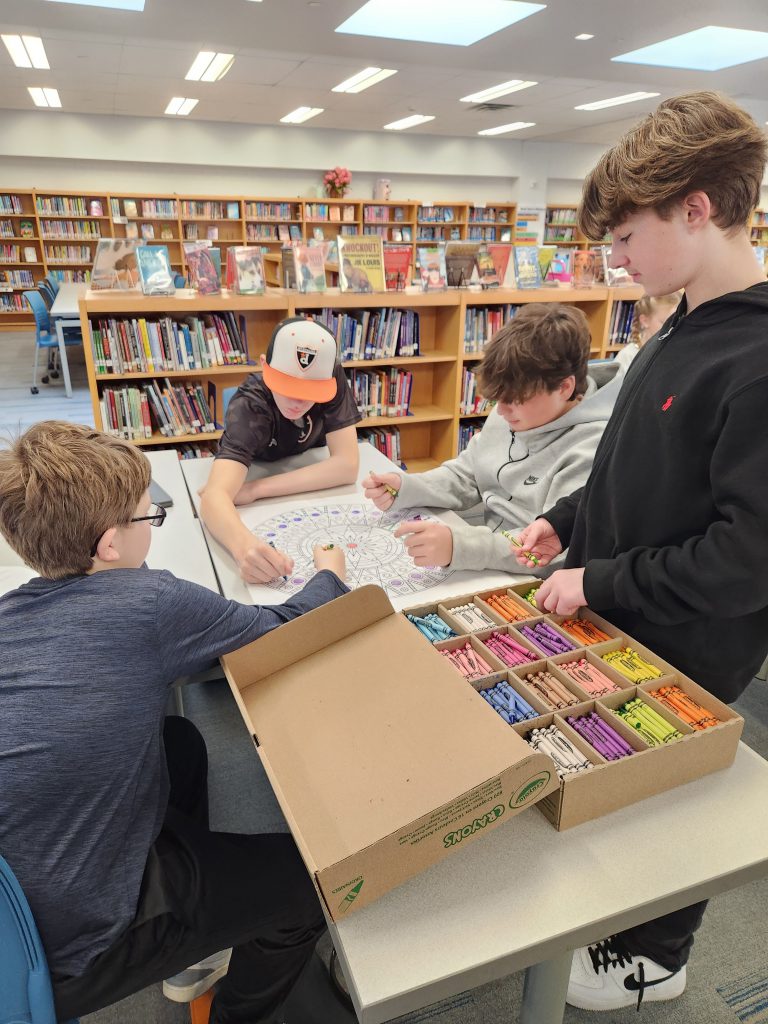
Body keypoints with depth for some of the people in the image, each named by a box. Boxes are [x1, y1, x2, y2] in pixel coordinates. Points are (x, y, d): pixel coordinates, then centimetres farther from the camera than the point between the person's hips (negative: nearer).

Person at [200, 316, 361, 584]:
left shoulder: (332, 381, -28)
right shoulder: (250, 405, -36)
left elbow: (347, 465, -33)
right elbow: (214, 496, -49)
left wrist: (257, 489, -40)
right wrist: (244, 546, -71)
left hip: (310, 490, 4)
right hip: (254, 491, -3)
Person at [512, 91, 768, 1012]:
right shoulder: (685, 331, 2)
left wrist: (601, 583, -21)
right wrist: (569, 521, 4)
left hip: (685, 656, -7)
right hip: (621, 623, 8)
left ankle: (651, 958, 45)